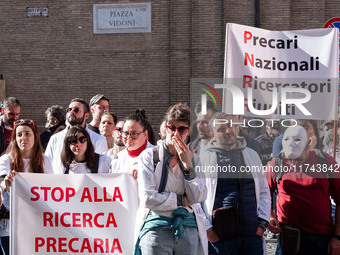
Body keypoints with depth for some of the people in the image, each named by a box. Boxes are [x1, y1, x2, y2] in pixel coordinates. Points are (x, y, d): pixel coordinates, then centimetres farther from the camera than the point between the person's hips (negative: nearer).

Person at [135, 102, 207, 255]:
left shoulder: (193, 159, 12)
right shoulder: (149, 156, 1)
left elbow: (198, 198, 0)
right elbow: (148, 198, -9)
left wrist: (187, 164, -6)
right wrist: (181, 200, -2)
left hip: (188, 229, 3)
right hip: (156, 228, -3)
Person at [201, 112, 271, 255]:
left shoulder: (251, 155, 14)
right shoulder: (204, 159, 2)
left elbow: (264, 191, 18)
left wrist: (262, 223, 6)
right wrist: (207, 229, -6)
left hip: (252, 233, 3)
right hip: (219, 237, -3)